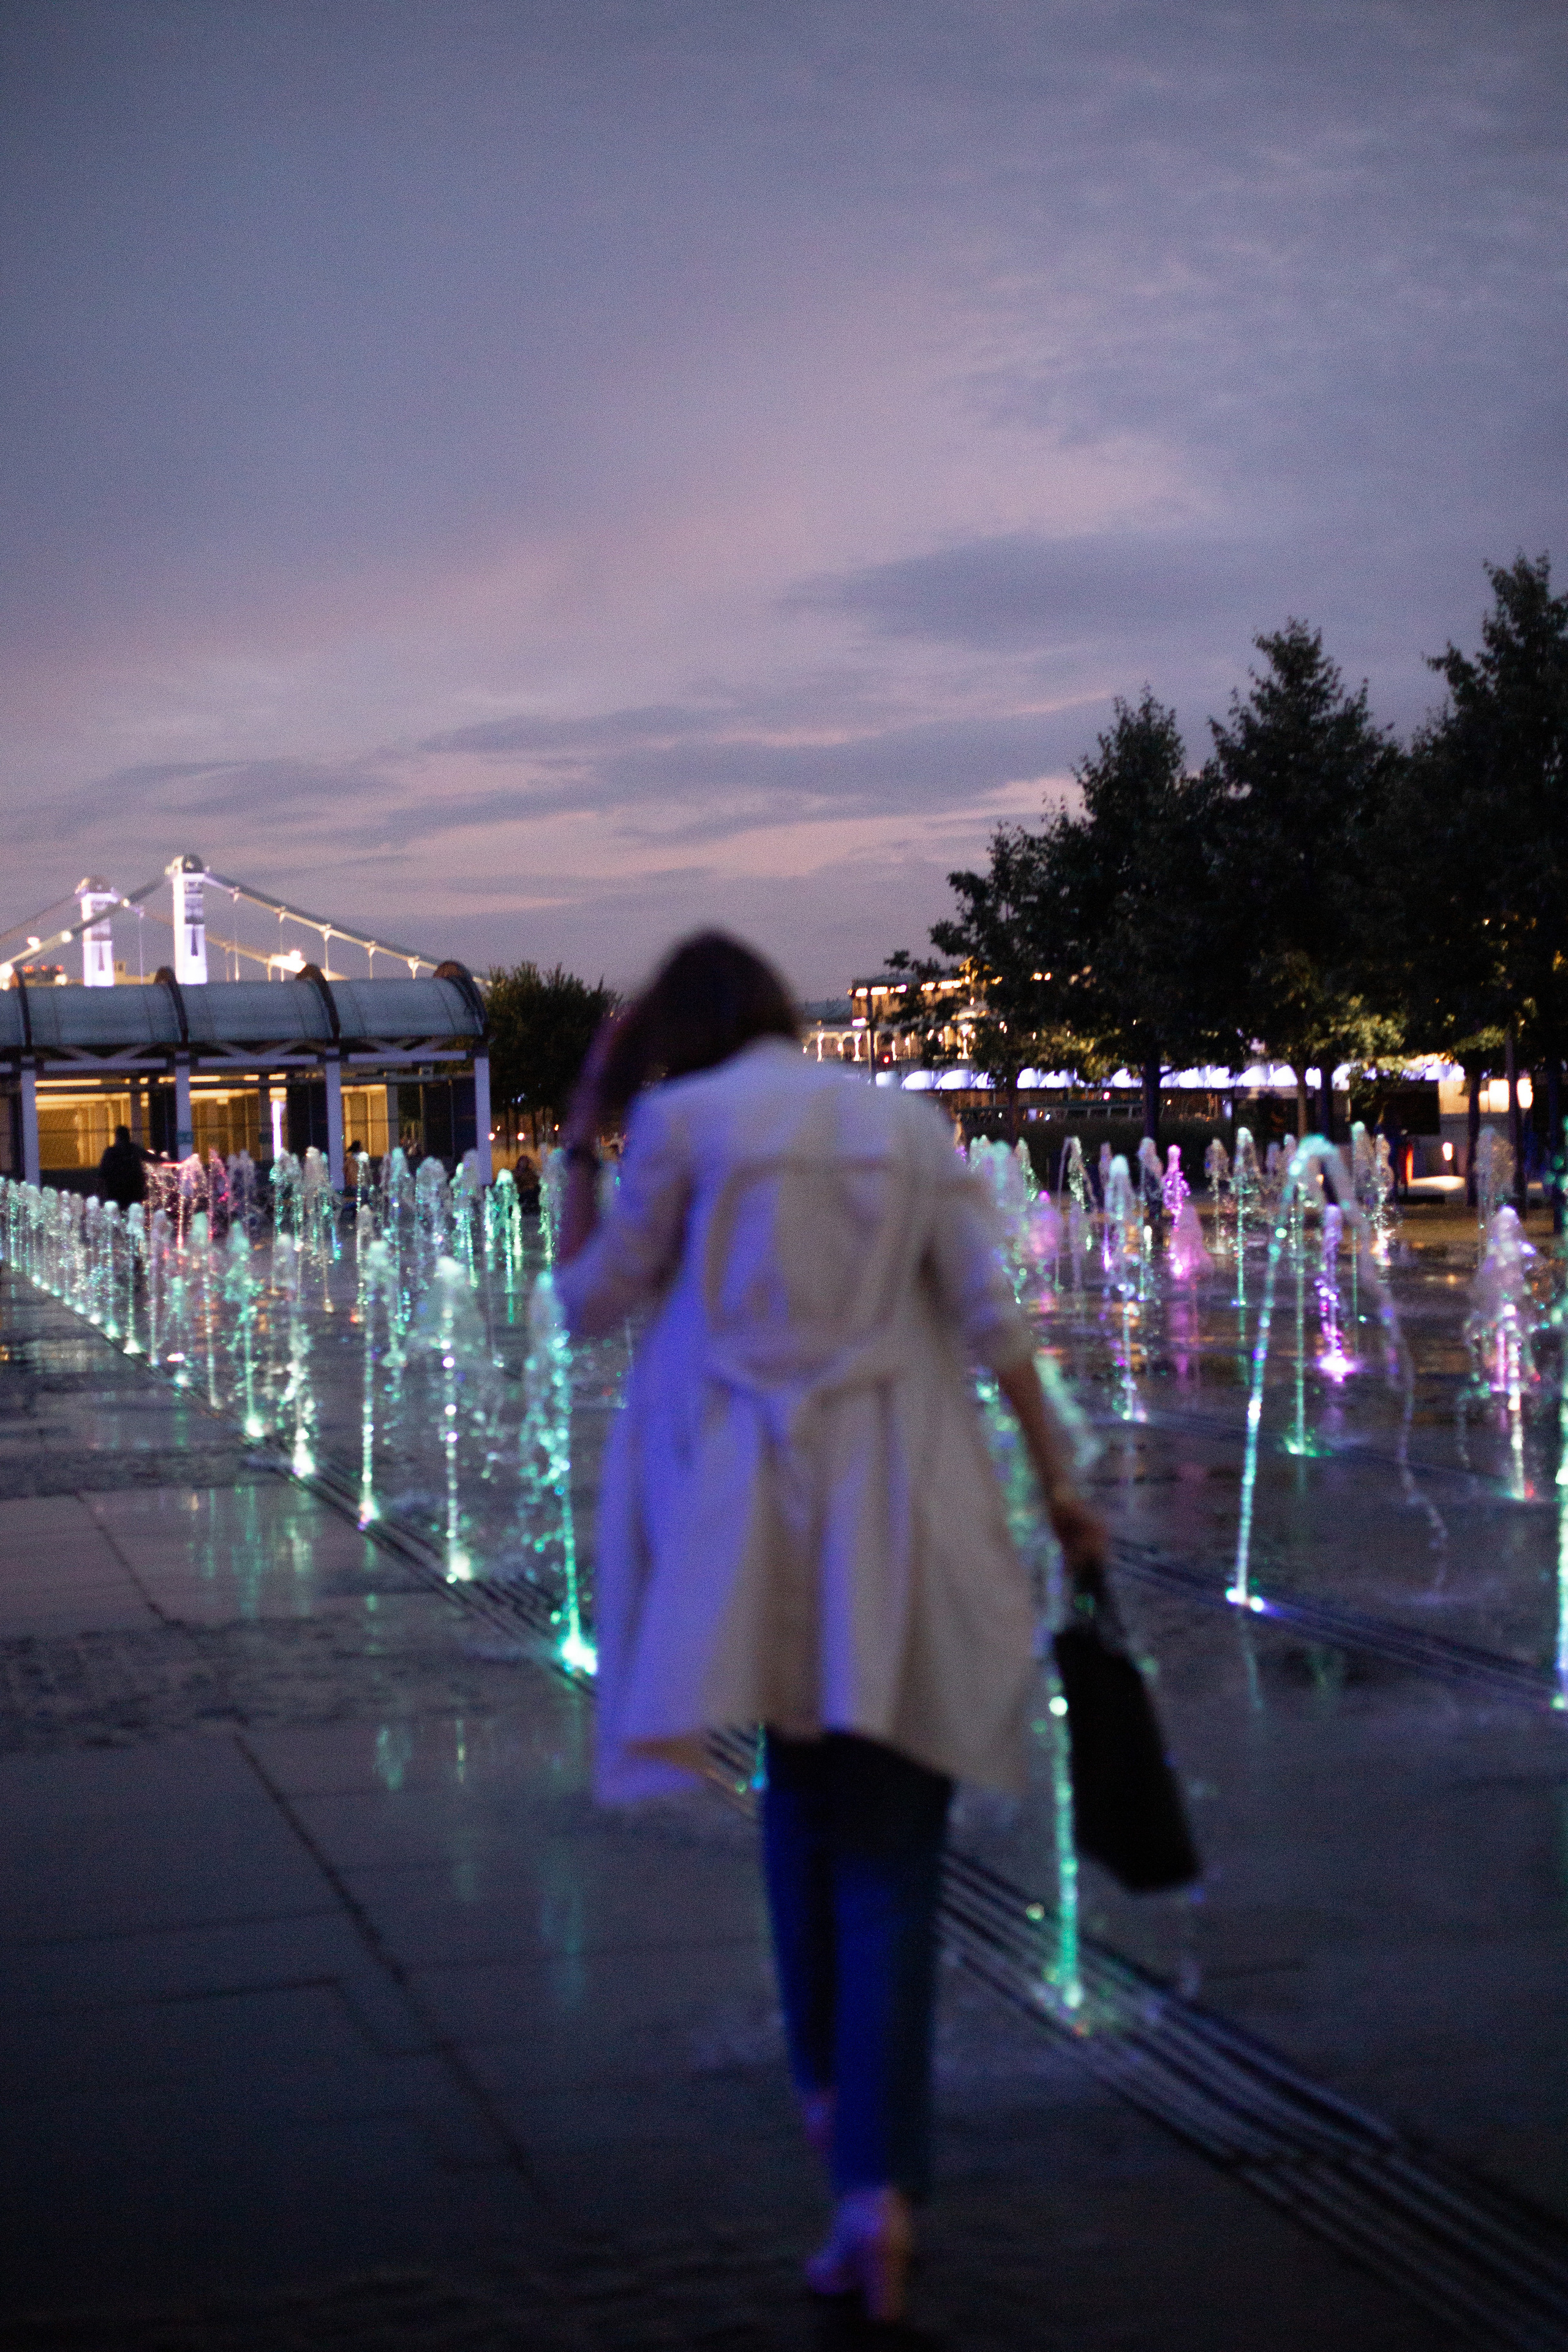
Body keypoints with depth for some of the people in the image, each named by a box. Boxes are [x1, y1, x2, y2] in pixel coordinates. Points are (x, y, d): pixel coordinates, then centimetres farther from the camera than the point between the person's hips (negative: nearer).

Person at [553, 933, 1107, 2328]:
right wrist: (1060, 1483, 7)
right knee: (891, 1855, 2)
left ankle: (829, 2083, 20)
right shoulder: (910, 1123, 9)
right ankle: (881, 2182, -8)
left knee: (801, 1788, 23)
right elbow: (991, 1322, 3)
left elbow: (591, 1302, 7)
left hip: (758, 1516, -1)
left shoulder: (680, 1121, 1)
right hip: (901, 1524, 1)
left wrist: (580, 1147, 13)